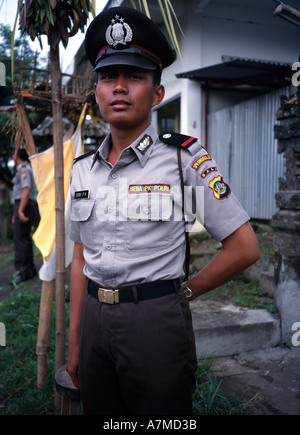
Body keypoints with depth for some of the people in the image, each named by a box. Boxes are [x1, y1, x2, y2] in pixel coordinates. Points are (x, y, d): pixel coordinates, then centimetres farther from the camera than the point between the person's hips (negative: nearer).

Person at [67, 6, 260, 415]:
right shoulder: (82, 169, 6)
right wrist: (74, 345, 10)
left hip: (157, 322, -4)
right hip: (94, 319, 5)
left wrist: (183, 292, -2)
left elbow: (245, 248, -9)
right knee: (98, 411, 20)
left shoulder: (185, 157, -10)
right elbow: (80, 261, 9)